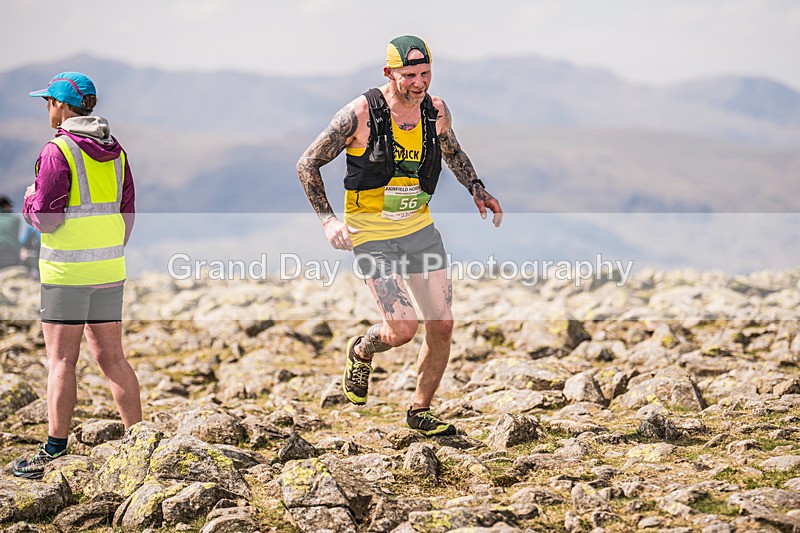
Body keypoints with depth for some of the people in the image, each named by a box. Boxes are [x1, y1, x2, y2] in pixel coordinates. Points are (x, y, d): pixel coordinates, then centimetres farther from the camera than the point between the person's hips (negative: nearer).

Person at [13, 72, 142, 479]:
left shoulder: (58, 151, -12)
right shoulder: (114, 151, 10)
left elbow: (46, 218, -16)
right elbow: (127, 213, 14)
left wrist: (29, 201, 5)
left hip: (67, 271, -7)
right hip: (110, 271, 7)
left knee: (61, 360, -3)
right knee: (111, 357, 11)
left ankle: (55, 452, -1)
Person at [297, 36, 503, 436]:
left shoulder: (436, 110, -3)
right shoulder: (360, 113, -17)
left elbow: (453, 152, 21)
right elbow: (307, 165, -8)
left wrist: (477, 190, 6)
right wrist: (328, 219, -17)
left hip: (419, 227, 5)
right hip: (371, 233, -5)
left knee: (442, 326, 1)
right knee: (402, 330, -16)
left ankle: (420, 412, 21)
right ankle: (361, 351, 20)